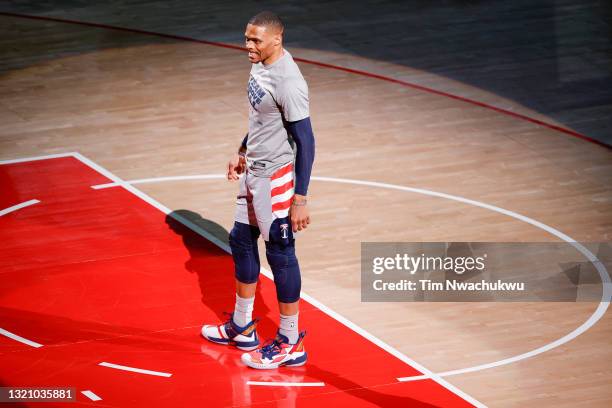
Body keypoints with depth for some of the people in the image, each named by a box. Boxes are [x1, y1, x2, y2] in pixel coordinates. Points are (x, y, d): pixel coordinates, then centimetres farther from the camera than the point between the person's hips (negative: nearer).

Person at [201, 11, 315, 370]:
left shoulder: (288, 82, -25)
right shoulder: (260, 65, 3)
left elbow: (305, 141, -23)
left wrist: (301, 199, -23)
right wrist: (243, 152, 26)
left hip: (276, 177, -10)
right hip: (253, 171, 10)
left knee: (281, 255, 0)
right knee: (241, 241, 19)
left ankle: (290, 343, 11)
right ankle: (242, 327, 34)